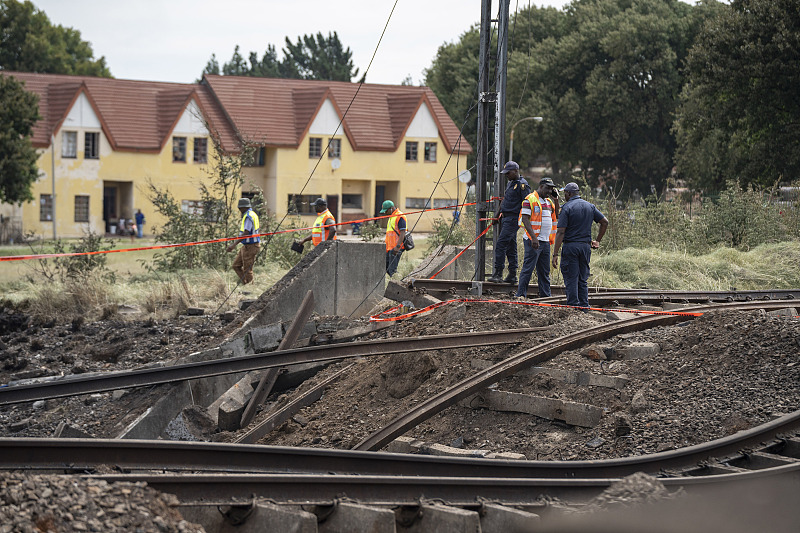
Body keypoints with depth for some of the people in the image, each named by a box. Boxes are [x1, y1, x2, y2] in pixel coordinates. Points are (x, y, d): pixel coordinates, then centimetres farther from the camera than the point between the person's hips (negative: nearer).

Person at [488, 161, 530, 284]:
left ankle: (498, 274, -14)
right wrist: (497, 215, 23)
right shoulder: (510, 183, 19)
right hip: (506, 218, 10)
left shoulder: (522, 185, -11)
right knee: (510, 247, 10)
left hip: (513, 219, -10)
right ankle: (512, 276, 13)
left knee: (500, 245, -14)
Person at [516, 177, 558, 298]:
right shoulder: (530, 199, -8)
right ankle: (521, 295, -5)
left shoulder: (548, 201, 17)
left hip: (545, 241, 8)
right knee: (528, 269, -7)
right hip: (533, 241, -8)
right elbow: (525, 219, -14)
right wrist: (533, 238, -22)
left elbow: (557, 216, 20)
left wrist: (555, 200, 8)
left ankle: (545, 295, 15)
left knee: (545, 271, 10)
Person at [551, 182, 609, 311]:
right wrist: (597, 241, 23)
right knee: (583, 280, 12)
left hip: (571, 246, -5)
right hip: (586, 246, 5)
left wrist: (555, 254, -13)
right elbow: (605, 222, 14)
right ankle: (584, 308, 9)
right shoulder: (590, 206, 9)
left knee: (571, 280, -2)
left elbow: (561, 232, -13)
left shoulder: (567, 208, -8)